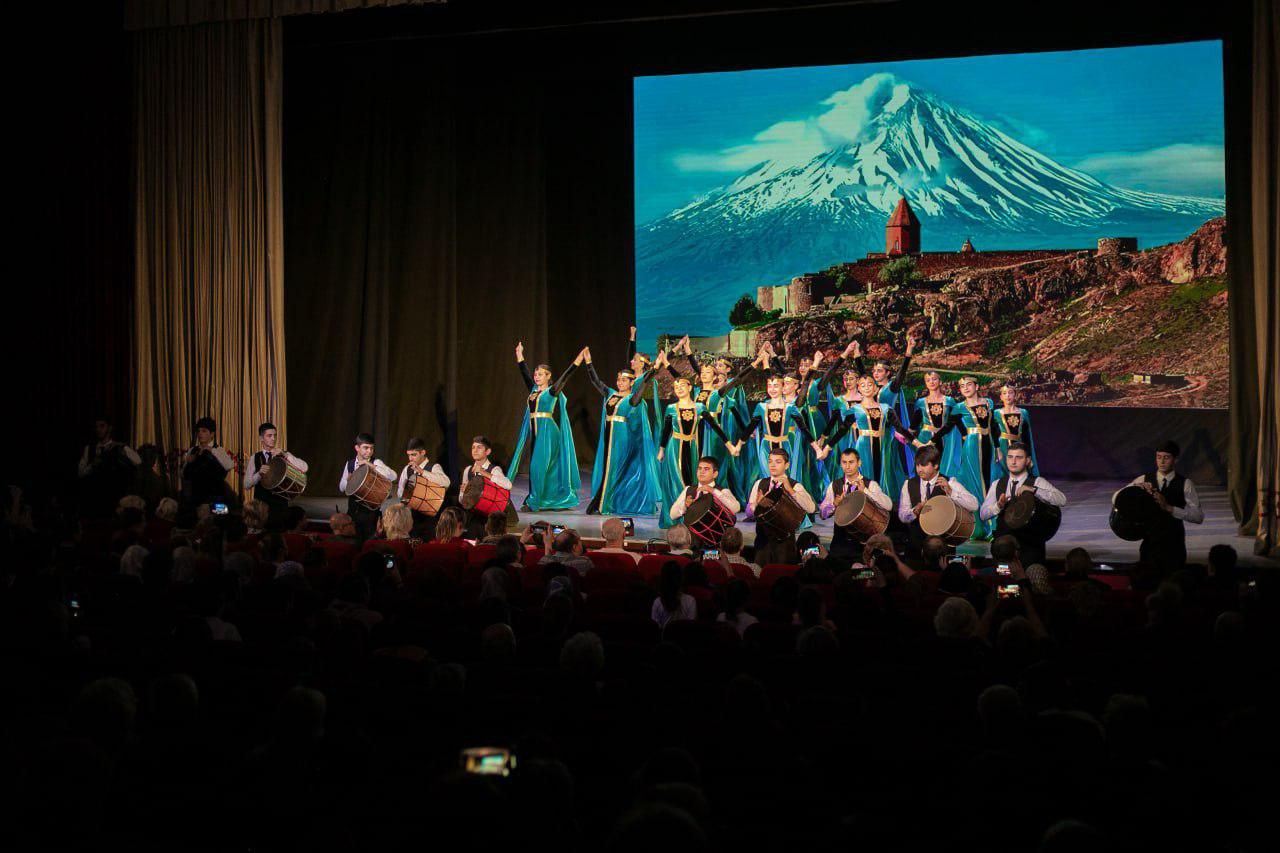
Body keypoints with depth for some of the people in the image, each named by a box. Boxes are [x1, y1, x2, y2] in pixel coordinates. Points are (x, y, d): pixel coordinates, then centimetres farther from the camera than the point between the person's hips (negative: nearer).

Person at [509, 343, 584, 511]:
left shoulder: (553, 391, -3)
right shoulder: (533, 390, 14)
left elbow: (565, 376, -10)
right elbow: (525, 373, 24)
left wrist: (578, 360, -18)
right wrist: (520, 355, 29)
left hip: (548, 431, -7)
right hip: (534, 432, 7)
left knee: (539, 466, -11)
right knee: (535, 466, 6)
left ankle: (535, 501, -7)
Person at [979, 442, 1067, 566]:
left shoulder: (1038, 483, -1)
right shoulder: (997, 485, 12)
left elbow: (1062, 500, -16)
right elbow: (983, 514, 5)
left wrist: (1033, 489, -25)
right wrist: (999, 505, -15)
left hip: (1030, 547, -3)